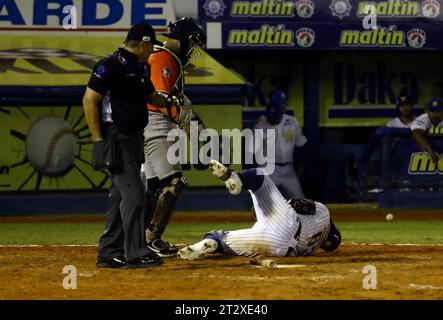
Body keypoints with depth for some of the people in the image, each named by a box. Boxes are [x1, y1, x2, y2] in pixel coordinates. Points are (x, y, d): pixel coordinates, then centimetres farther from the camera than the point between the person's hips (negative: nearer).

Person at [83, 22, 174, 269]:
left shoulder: (141, 69, 15)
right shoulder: (112, 65, -13)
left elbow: (152, 96, 30)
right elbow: (90, 100, -15)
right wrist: (98, 139, -18)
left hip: (135, 137, 10)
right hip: (117, 137, -10)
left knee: (121, 196, 10)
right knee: (133, 193, -13)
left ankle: (110, 253, 15)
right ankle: (136, 253, -11)